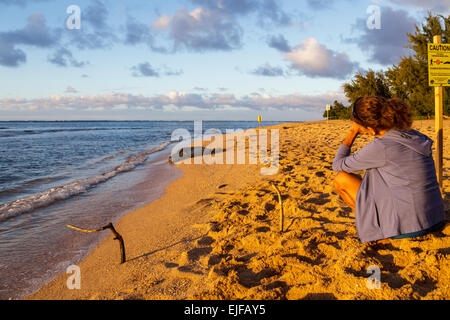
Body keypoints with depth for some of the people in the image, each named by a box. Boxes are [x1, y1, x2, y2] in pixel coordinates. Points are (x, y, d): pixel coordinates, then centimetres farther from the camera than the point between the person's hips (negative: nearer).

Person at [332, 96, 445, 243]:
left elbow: (338, 166, -4)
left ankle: (372, 223, 9)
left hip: (406, 228, -8)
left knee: (341, 178, 0)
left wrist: (352, 133, 4)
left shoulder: (381, 147, -17)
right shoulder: (416, 136, 5)